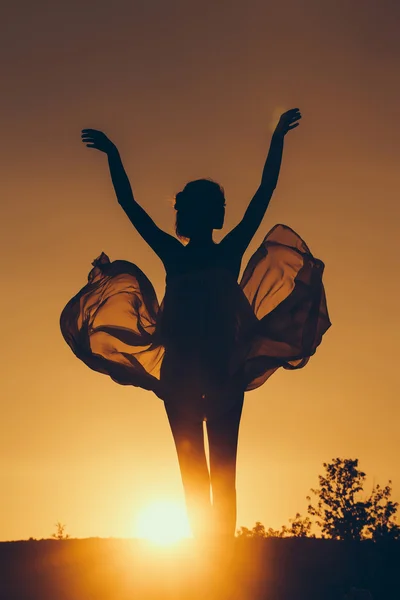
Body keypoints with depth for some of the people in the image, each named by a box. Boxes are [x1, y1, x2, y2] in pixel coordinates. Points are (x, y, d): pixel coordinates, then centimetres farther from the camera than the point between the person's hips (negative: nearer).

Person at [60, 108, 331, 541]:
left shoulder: (230, 251, 9)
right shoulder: (173, 255, 11)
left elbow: (264, 194, 10)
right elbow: (129, 205, 15)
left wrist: (277, 140, 10)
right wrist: (114, 157, 15)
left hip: (224, 365, -1)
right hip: (181, 367, 1)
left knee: (222, 457, -7)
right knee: (191, 459, -2)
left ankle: (223, 535, -12)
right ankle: (203, 538, -2)